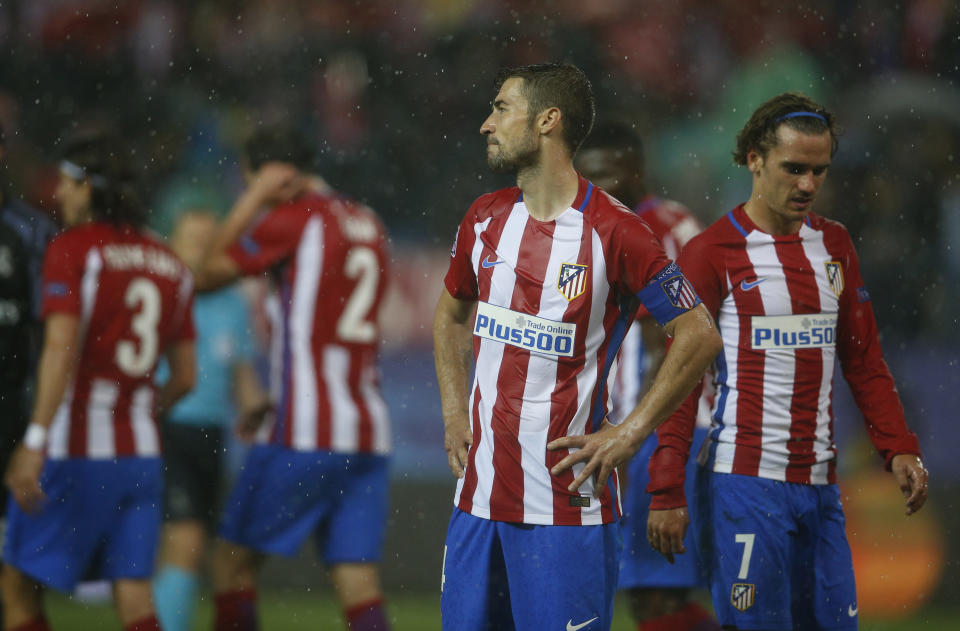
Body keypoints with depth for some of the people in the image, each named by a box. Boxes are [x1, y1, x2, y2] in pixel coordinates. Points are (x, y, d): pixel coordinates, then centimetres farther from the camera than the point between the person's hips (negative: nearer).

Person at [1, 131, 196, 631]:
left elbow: (61, 348, -20)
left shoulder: (72, 249, -8)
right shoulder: (171, 266, 12)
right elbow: (184, 378, 15)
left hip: (74, 453, -6)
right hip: (141, 452, 6)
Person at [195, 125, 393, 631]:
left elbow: (210, 274, 0)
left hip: (303, 436, -6)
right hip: (368, 433, 7)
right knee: (359, 584, -1)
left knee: (234, 561, 7)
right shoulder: (367, 224, 16)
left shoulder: (294, 218, -7)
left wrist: (254, 197, 2)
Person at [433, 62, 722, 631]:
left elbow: (700, 336, -8)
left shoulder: (613, 232, -11)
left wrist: (629, 435, -9)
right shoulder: (486, 219, 8)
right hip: (478, 496, 6)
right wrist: (455, 415, 15)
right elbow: (452, 316, 26)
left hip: (566, 506, -6)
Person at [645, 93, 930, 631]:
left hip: (820, 485, 6)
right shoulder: (713, 253, -5)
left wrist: (899, 447, 2)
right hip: (746, 482, -6)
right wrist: (667, 492, -10)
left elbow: (864, 359, 16)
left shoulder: (835, 246, 12)